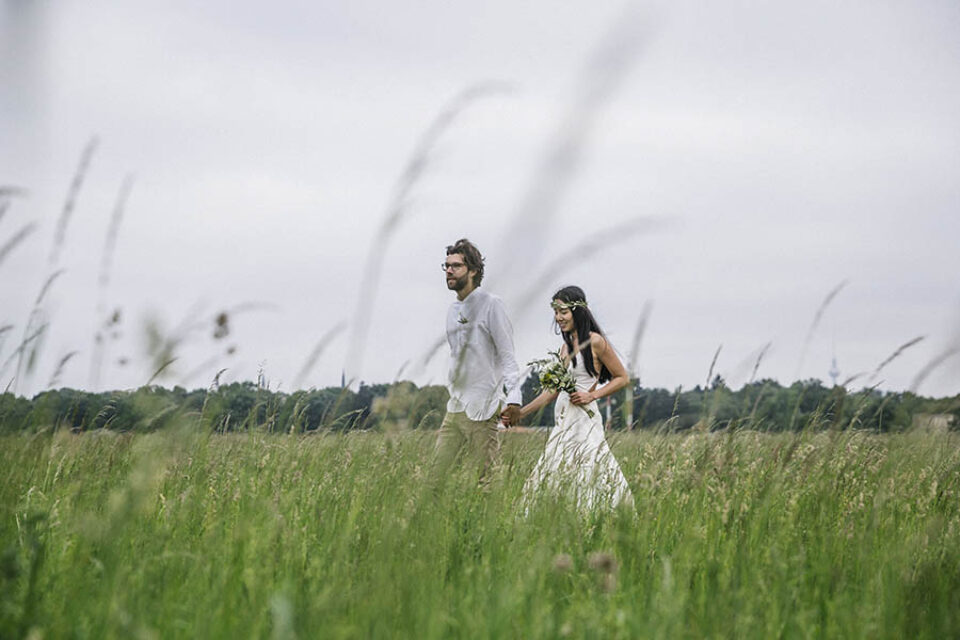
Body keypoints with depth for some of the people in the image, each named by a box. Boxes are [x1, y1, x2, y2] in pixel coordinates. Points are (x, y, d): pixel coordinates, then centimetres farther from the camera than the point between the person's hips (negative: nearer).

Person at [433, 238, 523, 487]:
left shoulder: (490, 305, -6)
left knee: (486, 480, -5)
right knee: (436, 473, 3)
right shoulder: (453, 311, 16)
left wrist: (513, 398, -22)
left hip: (481, 410, -8)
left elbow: (507, 356, -11)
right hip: (454, 409, 8)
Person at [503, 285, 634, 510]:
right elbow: (552, 391, 20)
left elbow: (622, 378, -1)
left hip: (583, 421, -8)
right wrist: (520, 413, 15)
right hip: (563, 422, 8)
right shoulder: (567, 346, 16)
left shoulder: (595, 342, -5)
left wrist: (592, 395, -12)